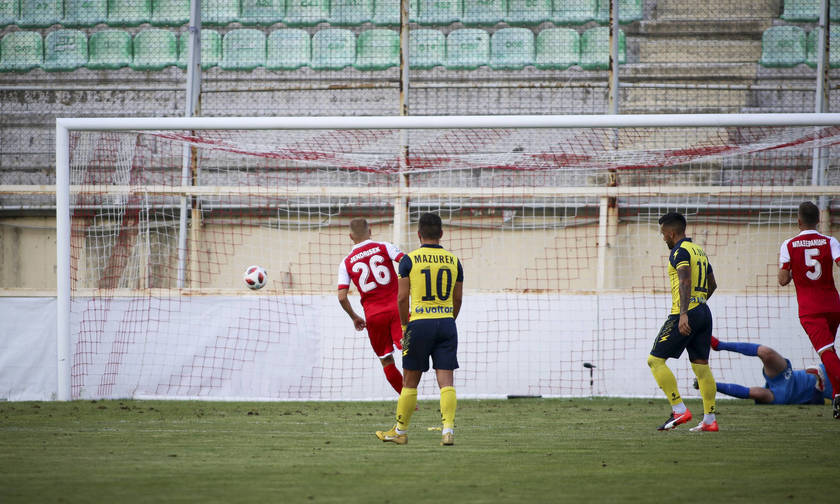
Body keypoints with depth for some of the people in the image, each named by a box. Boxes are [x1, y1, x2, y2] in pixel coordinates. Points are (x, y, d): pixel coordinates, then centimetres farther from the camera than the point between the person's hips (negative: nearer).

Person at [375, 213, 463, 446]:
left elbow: (402, 298, -4)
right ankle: (448, 429, -14)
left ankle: (400, 431, 17)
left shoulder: (410, 260, -3)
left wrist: (405, 325, 8)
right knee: (446, 380, 0)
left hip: (420, 322, -2)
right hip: (447, 322, 2)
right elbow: (458, 298, 11)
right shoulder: (453, 261, 7)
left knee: (410, 381, 8)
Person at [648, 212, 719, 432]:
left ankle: (679, 410, -10)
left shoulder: (680, 252, -9)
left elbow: (685, 281, -23)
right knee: (701, 364, 9)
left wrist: (684, 314, -30)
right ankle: (710, 420, 6)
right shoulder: (699, 251, 19)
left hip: (687, 314, -9)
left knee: (655, 360, -4)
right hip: (704, 312, 9)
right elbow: (712, 285, 27)